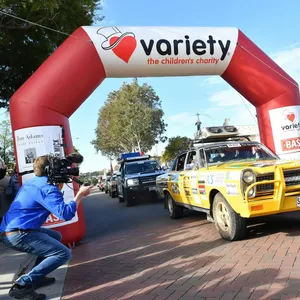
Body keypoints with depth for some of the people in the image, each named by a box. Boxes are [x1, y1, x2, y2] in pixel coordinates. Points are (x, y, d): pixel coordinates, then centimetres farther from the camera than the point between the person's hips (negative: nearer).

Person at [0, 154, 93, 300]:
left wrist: (58, 188, 15)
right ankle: (22, 285, -12)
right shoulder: (47, 187, -13)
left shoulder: (31, 183, 17)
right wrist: (80, 194, -10)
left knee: (56, 236, 26)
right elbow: (65, 214, -21)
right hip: (18, 234, -10)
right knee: (64, 254, -12)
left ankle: (36, 276, 20)